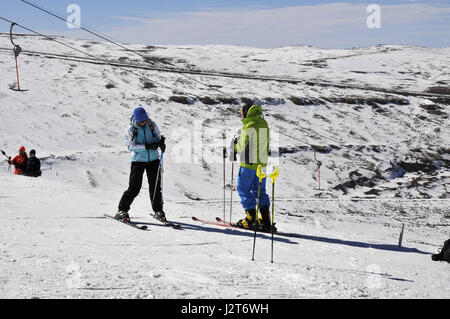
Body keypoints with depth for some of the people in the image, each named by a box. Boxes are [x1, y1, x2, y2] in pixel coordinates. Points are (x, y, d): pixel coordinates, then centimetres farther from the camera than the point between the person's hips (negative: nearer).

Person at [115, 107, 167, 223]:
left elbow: (158, 137, 10)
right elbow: (131, 146, -14)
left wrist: (161, 143, -14)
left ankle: (158, 211, 19)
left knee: (155, 186, 5)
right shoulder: (131, 130, -8)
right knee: (134, 187, -7)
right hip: (138, 160, -3)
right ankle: (122, 211, 3)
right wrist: (146, 146, -25)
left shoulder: (152, 125, 1)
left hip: (153, 159, 3)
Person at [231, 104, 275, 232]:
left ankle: (251, 218, 3)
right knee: (259, 190, 14)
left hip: (249, 164, -8)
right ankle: (266, 221, 8)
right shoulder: (264, 124, 8)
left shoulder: (250, 127, -17)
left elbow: (242, 147, -15)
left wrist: (234, 146, 7)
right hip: (262, 162, 8)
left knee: (244, 189, 5)